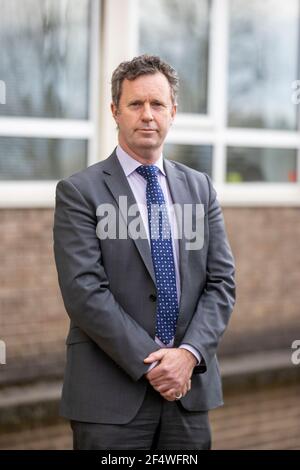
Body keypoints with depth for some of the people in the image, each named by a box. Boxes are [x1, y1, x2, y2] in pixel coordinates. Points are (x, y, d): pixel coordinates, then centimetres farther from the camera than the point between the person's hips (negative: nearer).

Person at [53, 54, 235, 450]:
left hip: (190, 388, 4)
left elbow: (221, 282, 6)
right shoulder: (79, 192, -4)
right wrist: (150, 363, -14)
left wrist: (189, 353, -9)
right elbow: (85, 292, -12)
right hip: (112, 393, -4)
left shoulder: (199, 187, 11)